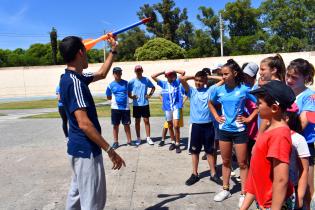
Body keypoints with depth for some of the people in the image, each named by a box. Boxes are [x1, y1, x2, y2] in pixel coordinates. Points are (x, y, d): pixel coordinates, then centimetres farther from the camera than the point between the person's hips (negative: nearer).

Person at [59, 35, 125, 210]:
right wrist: (109, 150, -24)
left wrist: (113, 50, 23)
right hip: (86, 150, -10)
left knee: (77, 194, 23)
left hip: (78, 148, 10)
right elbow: (84, 123, -28)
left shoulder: (71, 78, 8)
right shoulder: (75, 82, -22)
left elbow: (101, 74, 23)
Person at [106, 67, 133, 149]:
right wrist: (116, 98, 0)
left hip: (125, 107, 0)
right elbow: (108, 97, 7)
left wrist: (124, 97, 0)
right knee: (115, 125, 8)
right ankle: (115, 142, 20)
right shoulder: (111, 85, 0)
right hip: (115, 108, 0)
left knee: (126, 124, 8)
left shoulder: (126, 83, 1)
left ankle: (129, 141, 19)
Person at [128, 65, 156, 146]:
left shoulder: (146, 80, 1)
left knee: (146, 121, 5)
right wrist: (131, 97, -17)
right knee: (137, 121, 8)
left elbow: (153, 87, 14)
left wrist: (150, 95, 1)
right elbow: (128, 92, 1)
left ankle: (148, 138, 15)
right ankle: (138, 138, 19)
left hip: (145, 104, 1)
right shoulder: (132, 81, -3)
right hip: (136, 105, 0)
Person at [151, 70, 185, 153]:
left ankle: (177, 144, 2)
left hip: (176, 107, -2)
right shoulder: (163, 84, 4)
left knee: (176, 126, -10)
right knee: (170, 126, 13)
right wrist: (163, 72, 1)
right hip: (167, 108, 3)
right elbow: (153, 76, 1)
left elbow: (183, 72, -4)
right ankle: (173, 142, 28)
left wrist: (174, 70, -1)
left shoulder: (177, 82, 1)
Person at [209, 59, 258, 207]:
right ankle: (225, 189, 31)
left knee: (242, 163, 7)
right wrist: (216, 116, 5)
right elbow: (210, 103, 16)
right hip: (224, 130, 4)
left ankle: (243, 194, 21)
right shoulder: (219, 89, -2)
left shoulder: (244, 89, -13)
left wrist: (249, 118, -11)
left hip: (239, 131, -3)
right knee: (226, 161, 15)